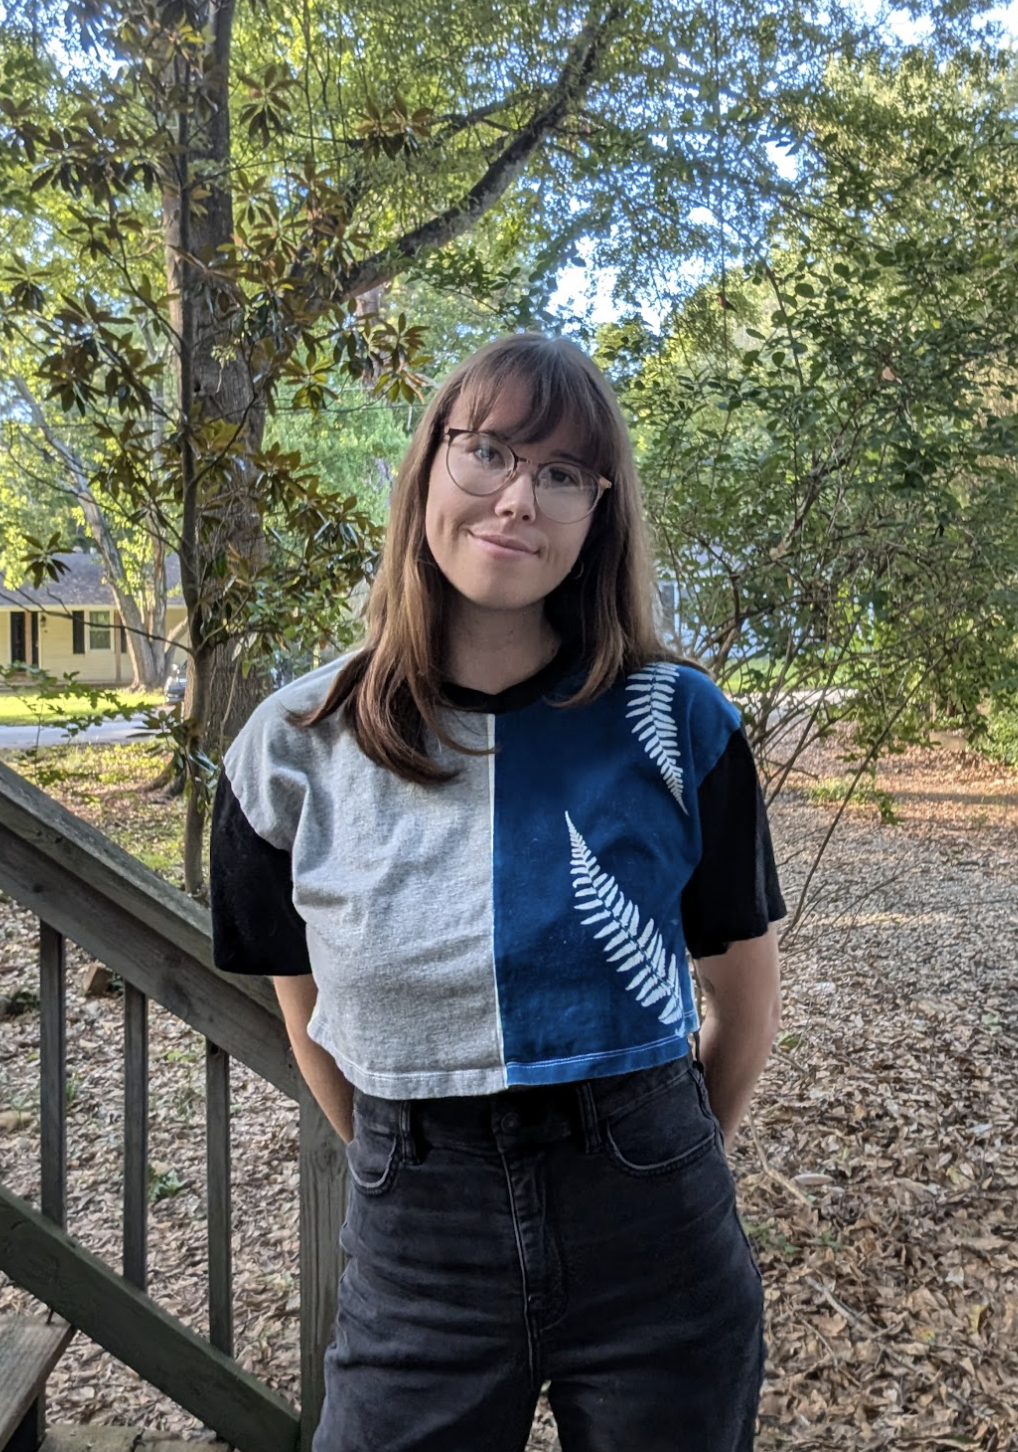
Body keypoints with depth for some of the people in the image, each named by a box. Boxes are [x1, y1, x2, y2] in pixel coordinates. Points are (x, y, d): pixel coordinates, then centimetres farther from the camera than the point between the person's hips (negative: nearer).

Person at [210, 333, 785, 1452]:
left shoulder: (678, 725, -10)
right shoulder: (295, 749, -8)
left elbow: (745, 990, 2)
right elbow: (311, 1015, 5)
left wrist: (655, 1163, 9)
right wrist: (413, 1164, 9)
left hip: (656, 1247, 0)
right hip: (413, 1251, 1)